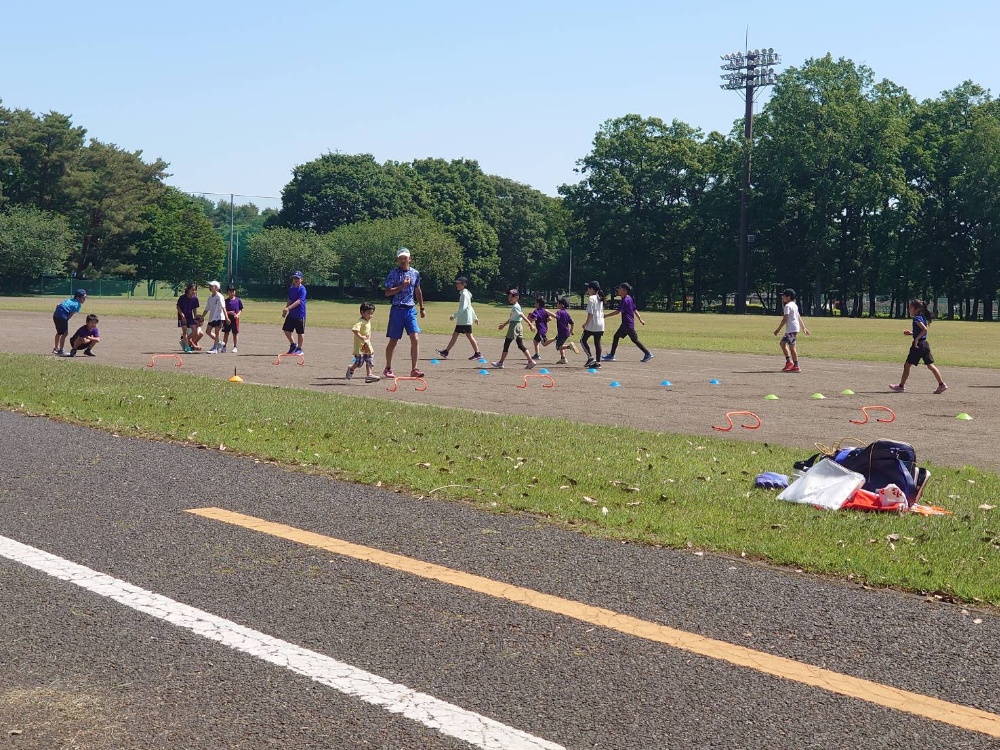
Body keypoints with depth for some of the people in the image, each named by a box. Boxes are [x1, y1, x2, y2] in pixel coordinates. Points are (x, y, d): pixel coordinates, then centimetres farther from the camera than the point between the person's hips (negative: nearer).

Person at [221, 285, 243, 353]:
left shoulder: (238, 300, 3)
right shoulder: (226, 301, 0)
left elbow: (241, 309, 7)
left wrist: (237, 315, -8)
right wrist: (228, 312, -19)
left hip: (235, 318, 1)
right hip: (227, 318, 0)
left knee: (235, 333, 6)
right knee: (226, 333, 2)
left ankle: (235, 347, 15)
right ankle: (224, 346, 7)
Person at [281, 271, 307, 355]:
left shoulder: (302, 289, -14)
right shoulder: (291, 289, 10)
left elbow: (298, 301, -25)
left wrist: (288, 308, -34)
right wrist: (285, 310, 18)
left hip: (300, 314, -7)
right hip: (291, 314, 7)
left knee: (300, 332, 4)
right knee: (286, 330, 6)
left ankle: (299, 349, 16)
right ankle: (293, 344, 26)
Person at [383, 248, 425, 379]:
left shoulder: (415, 273, 8)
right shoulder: (393, 273, -4)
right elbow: (387, 292, -9)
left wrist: (421, 308, 22)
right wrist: (402, 286, -18)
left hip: (410, 310, 3)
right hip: (397, 310, -3)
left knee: (415, 339, -10)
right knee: (393, 341, 5)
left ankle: (413, 370, -7)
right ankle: (388, 369, 21)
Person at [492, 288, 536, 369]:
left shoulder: (515, 307, -14)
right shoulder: (516, 306, 16)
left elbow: (523, 316, -20)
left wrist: (530, 324, -24)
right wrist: (504, 325, 33)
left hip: (514, 326, -9)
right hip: (518, 326, 9)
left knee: (506, 344, 0)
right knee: (520, 345, 7)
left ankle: (500, 363, 6)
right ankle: (530, 361, 0)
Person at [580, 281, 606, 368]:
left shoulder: (591, 298, -11)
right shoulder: (600, 299, 13)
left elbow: (590, 313, -16)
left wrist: (586, 323, -12)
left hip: (592, 324, -8)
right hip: (600, 324, 8)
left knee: (583, 340, 5)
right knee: (597, 343, 8)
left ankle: (590, 358, -5)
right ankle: (598, 362, 6)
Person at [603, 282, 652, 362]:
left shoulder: (626, 300, -18)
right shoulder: (629, 299, 12)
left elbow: (618, 311, -23)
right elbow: (635, 310, 17)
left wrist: (606, 315, -20)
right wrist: (640, 319, 21)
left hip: (628, 324, -10)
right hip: (625, 323, 10)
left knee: (634, 339, -5)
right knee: (616, 336, 11)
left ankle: (648, 354, 0)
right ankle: (611, 355, 14)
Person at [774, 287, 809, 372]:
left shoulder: (787, 306, -12)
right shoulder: (794, 305, 17)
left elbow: (785, 319, -18)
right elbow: (799, 317, 20)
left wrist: (778, 329, -15)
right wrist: (803, 327, 23)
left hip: (791, 329, -10)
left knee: (792, 347, -7)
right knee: (783, 343, 16)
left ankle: (796, 366, -5)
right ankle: (789, 361, 14)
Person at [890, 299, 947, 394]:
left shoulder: (917, 318, -13)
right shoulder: (923, 318, 14)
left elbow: (924, 329, -25)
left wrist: (916, 339, -22)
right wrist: (911, 333, 17)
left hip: (918, 344, -9)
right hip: (925, 344, 9)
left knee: (907, 365, 2)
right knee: (930, 365, 8)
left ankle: (901, 386, 9)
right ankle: (942, 384, 3)